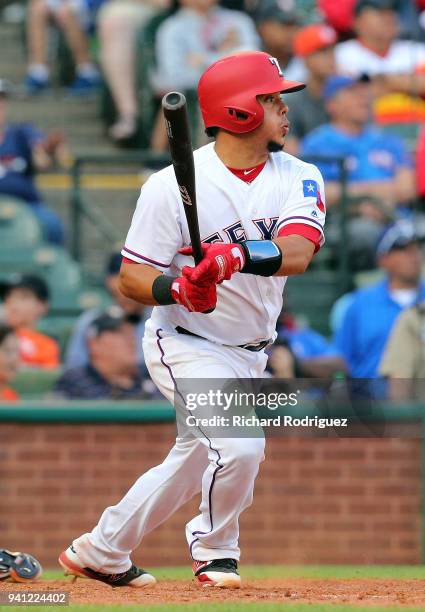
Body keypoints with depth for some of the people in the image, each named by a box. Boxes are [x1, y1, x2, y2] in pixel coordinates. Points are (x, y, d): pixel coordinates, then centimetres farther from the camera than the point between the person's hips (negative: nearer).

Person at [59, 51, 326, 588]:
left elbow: (297, 252, -23)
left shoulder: (297, 178, -5)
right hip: (186, 345, -6)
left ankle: (98, 552, 34)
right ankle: (214, 553, 5)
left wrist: (239, 255, -42)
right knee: (240, 446, -23)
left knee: (196, 459, 16)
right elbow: (131, 278, -13)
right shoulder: (173, 185, -17)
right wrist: (176, 288, -34)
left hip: (250, 354, 7)